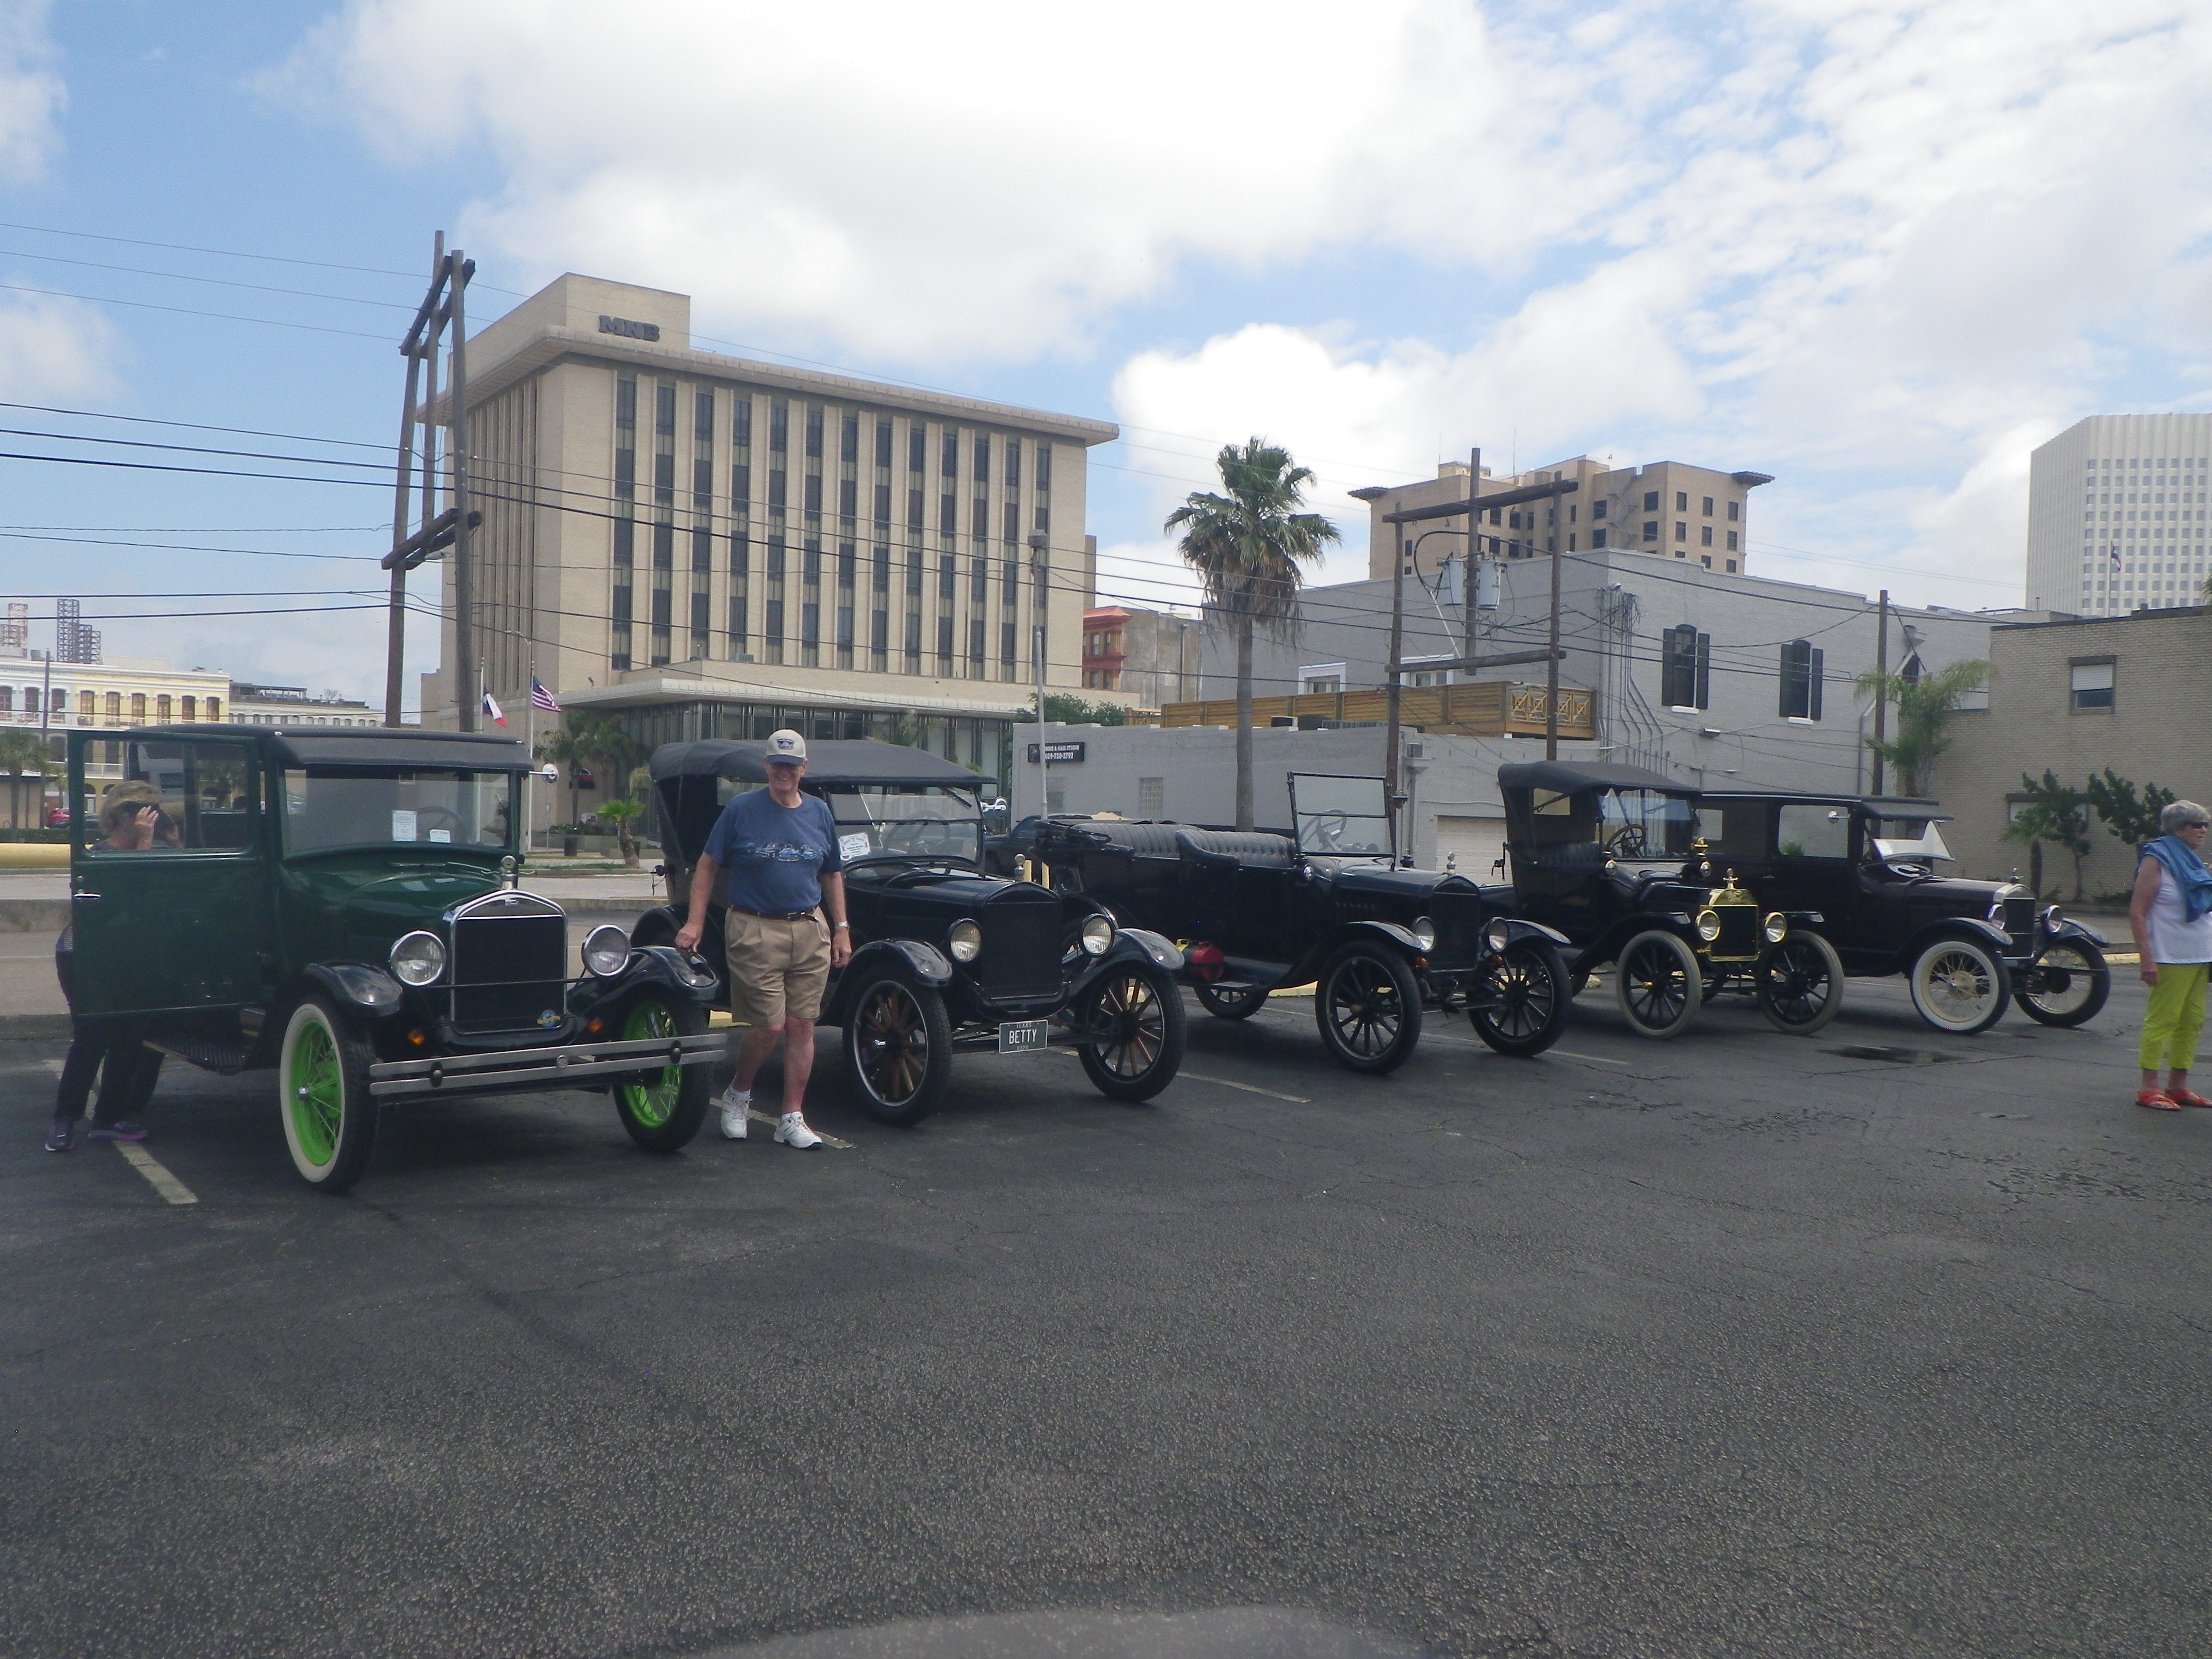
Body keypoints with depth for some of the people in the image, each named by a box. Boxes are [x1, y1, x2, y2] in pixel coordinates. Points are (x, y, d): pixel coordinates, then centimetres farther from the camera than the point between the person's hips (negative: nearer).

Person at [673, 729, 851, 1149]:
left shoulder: (819, 812, 10)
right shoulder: (741, 809, -1)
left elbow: (833, 875, 18)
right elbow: (707, 867, 1)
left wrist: (841, 929, 11)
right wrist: (694, 923, -7)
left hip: (810, 932, 4)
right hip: (753, 930, -4)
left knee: (802, 1026, 3)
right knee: (769, 1025, -7)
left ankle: (792, 1118, 12)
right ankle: (737, 1094, 21)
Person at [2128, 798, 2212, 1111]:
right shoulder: (2157, 860, -8)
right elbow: (2137, 912, -13)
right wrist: (2147, 959, -19)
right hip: (2171, 959, -8)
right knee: (2162, 1020, -7)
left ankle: (2178, 1085, 16)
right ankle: (2149, 1089, -2)